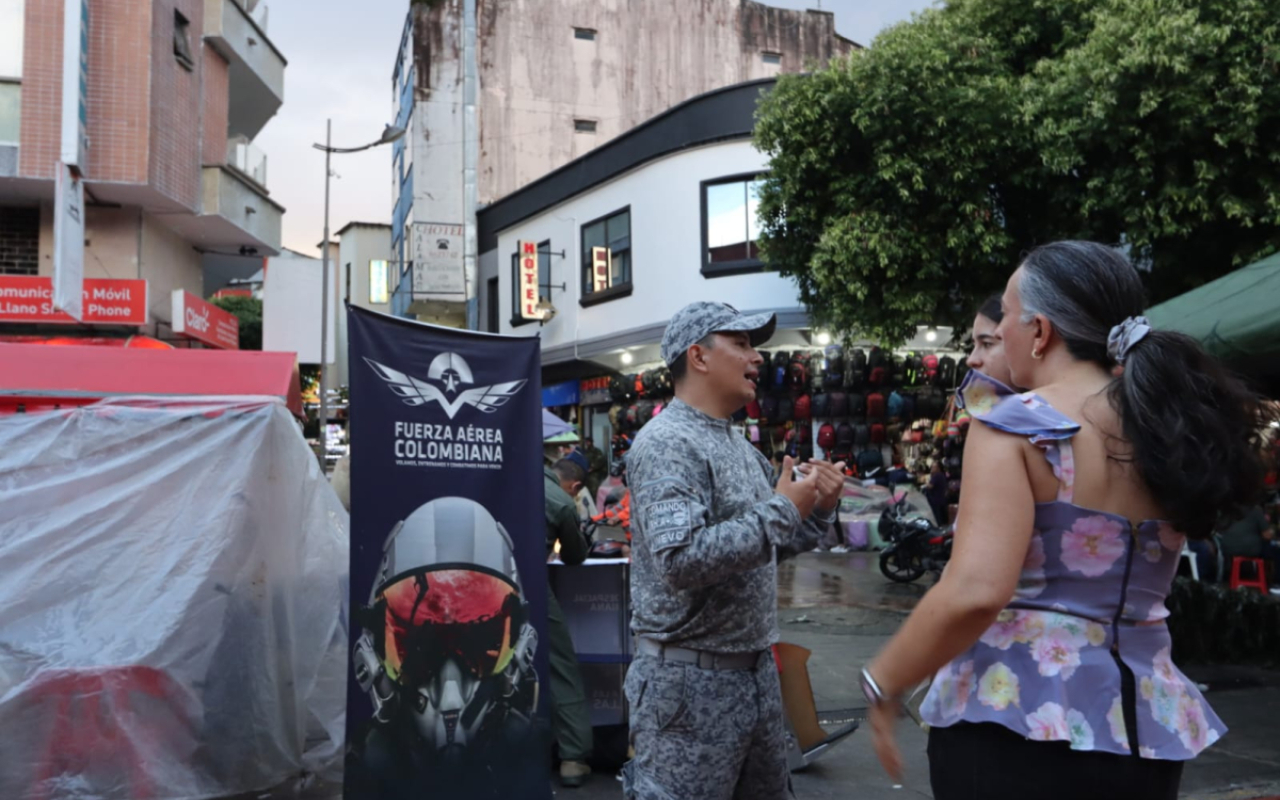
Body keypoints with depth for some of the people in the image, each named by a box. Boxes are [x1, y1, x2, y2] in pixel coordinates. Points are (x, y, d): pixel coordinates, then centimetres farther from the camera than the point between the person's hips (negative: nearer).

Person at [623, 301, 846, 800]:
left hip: (756, 670, 9)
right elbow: (681, 559, -29)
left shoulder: (740, 446, 13)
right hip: (690, 679, -9)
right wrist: (782, 510, -21)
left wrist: (817, 510, 2)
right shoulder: (667, 444, -16)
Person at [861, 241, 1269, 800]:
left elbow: (974, 593, -27)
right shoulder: (1168, 428, 4)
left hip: (1016, 724, -6)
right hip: (1147, 723, 7)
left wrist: (882, 684, -12)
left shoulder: (1017, 424, -15)